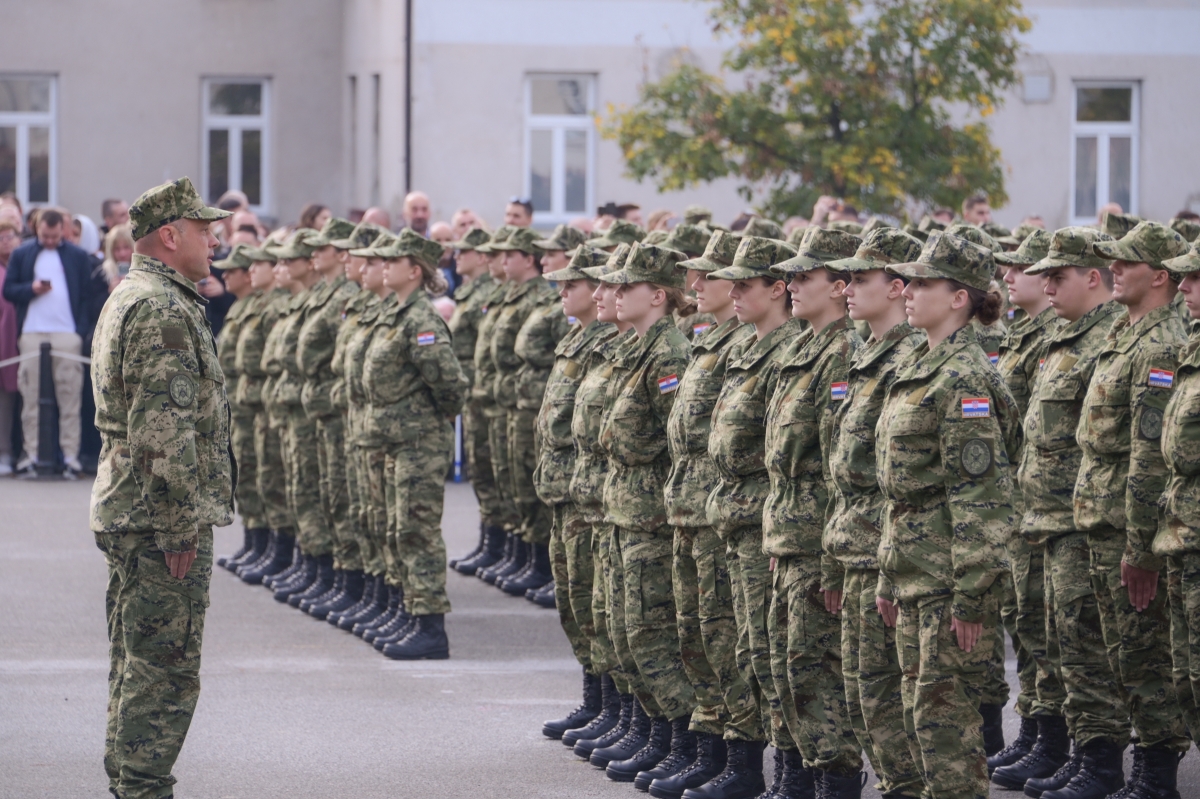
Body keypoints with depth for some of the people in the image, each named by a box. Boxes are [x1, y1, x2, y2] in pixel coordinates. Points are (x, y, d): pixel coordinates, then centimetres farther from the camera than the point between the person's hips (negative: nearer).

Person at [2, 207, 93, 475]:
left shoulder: (78, 257, 8)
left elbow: (86, 296, 6)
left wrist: (82, 331, -5)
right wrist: (31, 289, -11)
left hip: (67, 332, -1)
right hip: (31, 333, 1)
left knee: (70, 396, -4)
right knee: (30, 395, -1)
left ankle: (70, 454, -3)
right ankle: (31, 452, 1)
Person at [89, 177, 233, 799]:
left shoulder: (127, 301, 18)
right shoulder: (164, 311, -17)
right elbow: (165, 431, -23)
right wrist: (182, 528, -22)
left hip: (126, 511, 11)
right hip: (162, 516, -11)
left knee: (137, 665, 16)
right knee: (164, 672, -7)